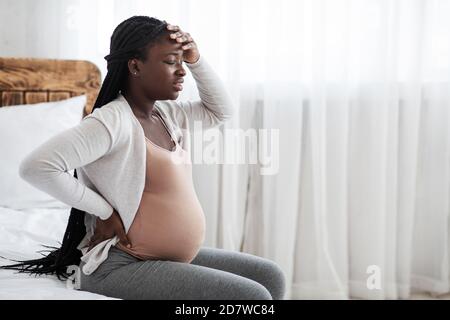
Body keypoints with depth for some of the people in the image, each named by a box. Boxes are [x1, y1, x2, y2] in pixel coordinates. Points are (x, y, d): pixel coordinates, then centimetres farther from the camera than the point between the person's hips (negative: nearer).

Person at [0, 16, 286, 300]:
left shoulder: (166, 114, 7)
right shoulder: (112, 121, -20)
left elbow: (221, 111, 22)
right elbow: (37, 166, -29)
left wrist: (196, 60, 6)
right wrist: (104, 211, -21)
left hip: (175, 257, 10)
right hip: (121, 266, -9)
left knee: (270, 277, 9)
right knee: (253, 297, -18)